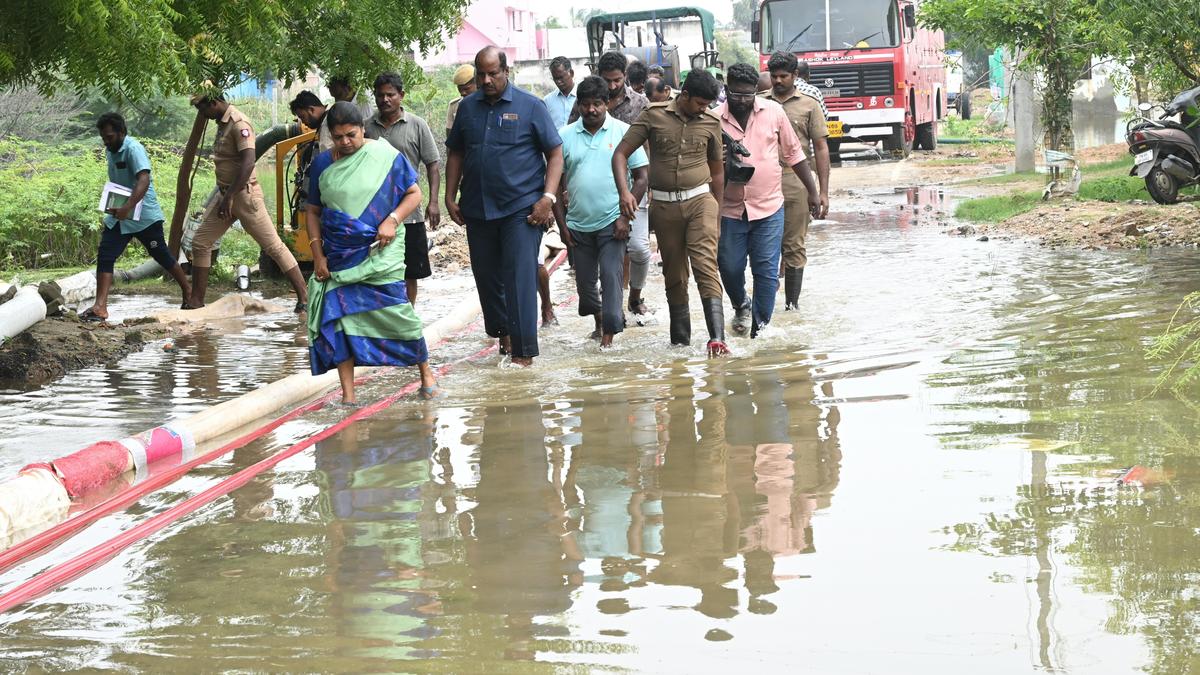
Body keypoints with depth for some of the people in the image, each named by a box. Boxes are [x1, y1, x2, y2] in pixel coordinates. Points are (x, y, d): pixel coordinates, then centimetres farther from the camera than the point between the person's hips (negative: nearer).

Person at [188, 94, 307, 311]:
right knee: (200, 243, 7)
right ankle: (196, 300, 13)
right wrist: (225, 197, 19)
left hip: (244, 194, -9)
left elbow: (248, 163, -27)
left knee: (273, 245, -6)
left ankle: (304, 296, -3)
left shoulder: (238, 124, -18)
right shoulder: (222, 123, 11)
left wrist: (229, 197, -28)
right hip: (226, 195, 10)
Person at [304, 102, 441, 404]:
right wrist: (318, 255, 4)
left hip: (380, 253, -3)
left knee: (397, 312, -8)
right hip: (338, 257, 3)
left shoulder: (386, 155, -2)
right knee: (339, 317, -4)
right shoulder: (323, 163, 6)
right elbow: (313, 212, 12)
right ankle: (347, 394, -1)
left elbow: (414, 194, 2)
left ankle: (426, 375, 10)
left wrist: (392, 220, -15)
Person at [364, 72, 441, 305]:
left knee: (409, 273, 6)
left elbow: (433, 164, 0)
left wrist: (433, 202, -10)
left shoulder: (417, 125, 0)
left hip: (408, 213, -2)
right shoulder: (368, 127, 7)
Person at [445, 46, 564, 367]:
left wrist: (548, 198, -12)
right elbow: (455, 154, 17)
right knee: (486, 276, 11)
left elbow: (555, 154, -2)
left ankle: (523, 352, -9)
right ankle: (502, 331, 30)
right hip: (477, 209, 5)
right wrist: (450, 197, 8)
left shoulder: (530, 106, -2)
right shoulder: (467, 107, 10)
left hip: (521, 208, -5)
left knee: (520, 278, -10)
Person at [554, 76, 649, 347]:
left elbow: (641, 177, -2)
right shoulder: (565, 136, 4)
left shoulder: (623, 132, -2)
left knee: (611, 276, -11)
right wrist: (562, 223, 3)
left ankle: (609, 335, -8)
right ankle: (599, 319, 37)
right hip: (578, 224, 3)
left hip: (612, 223, -3)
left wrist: (625, 217, -9)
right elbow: (556, 182, 9)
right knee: (584, 281, 12)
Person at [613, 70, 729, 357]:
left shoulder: (711, 122, 3)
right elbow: (621, 153, -2)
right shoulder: (654, 116, -2)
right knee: (674, 274, 8)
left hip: (700, 200, -1)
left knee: (706, 266, -17)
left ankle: (717, 336, -27)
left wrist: (717, 209, 17)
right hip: (664, 205, 1)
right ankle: (680, 340, 19)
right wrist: (624, 191, -16)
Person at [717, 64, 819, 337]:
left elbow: (793, 153, 8)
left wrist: (812, 191, 10)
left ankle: (760, 323, 8)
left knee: (766, 270, -2)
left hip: (768, 207, 0)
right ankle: (741, 307, 36)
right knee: (729, 267, 7)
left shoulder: (773, 112, -2)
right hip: (730, 209, 0)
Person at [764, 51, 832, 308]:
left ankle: (791, 304, 9)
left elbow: (821, 149, 5)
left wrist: (823, 192, -2)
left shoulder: (809, 105, 6)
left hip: (796, 187, -1)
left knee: (794, 247, 3)